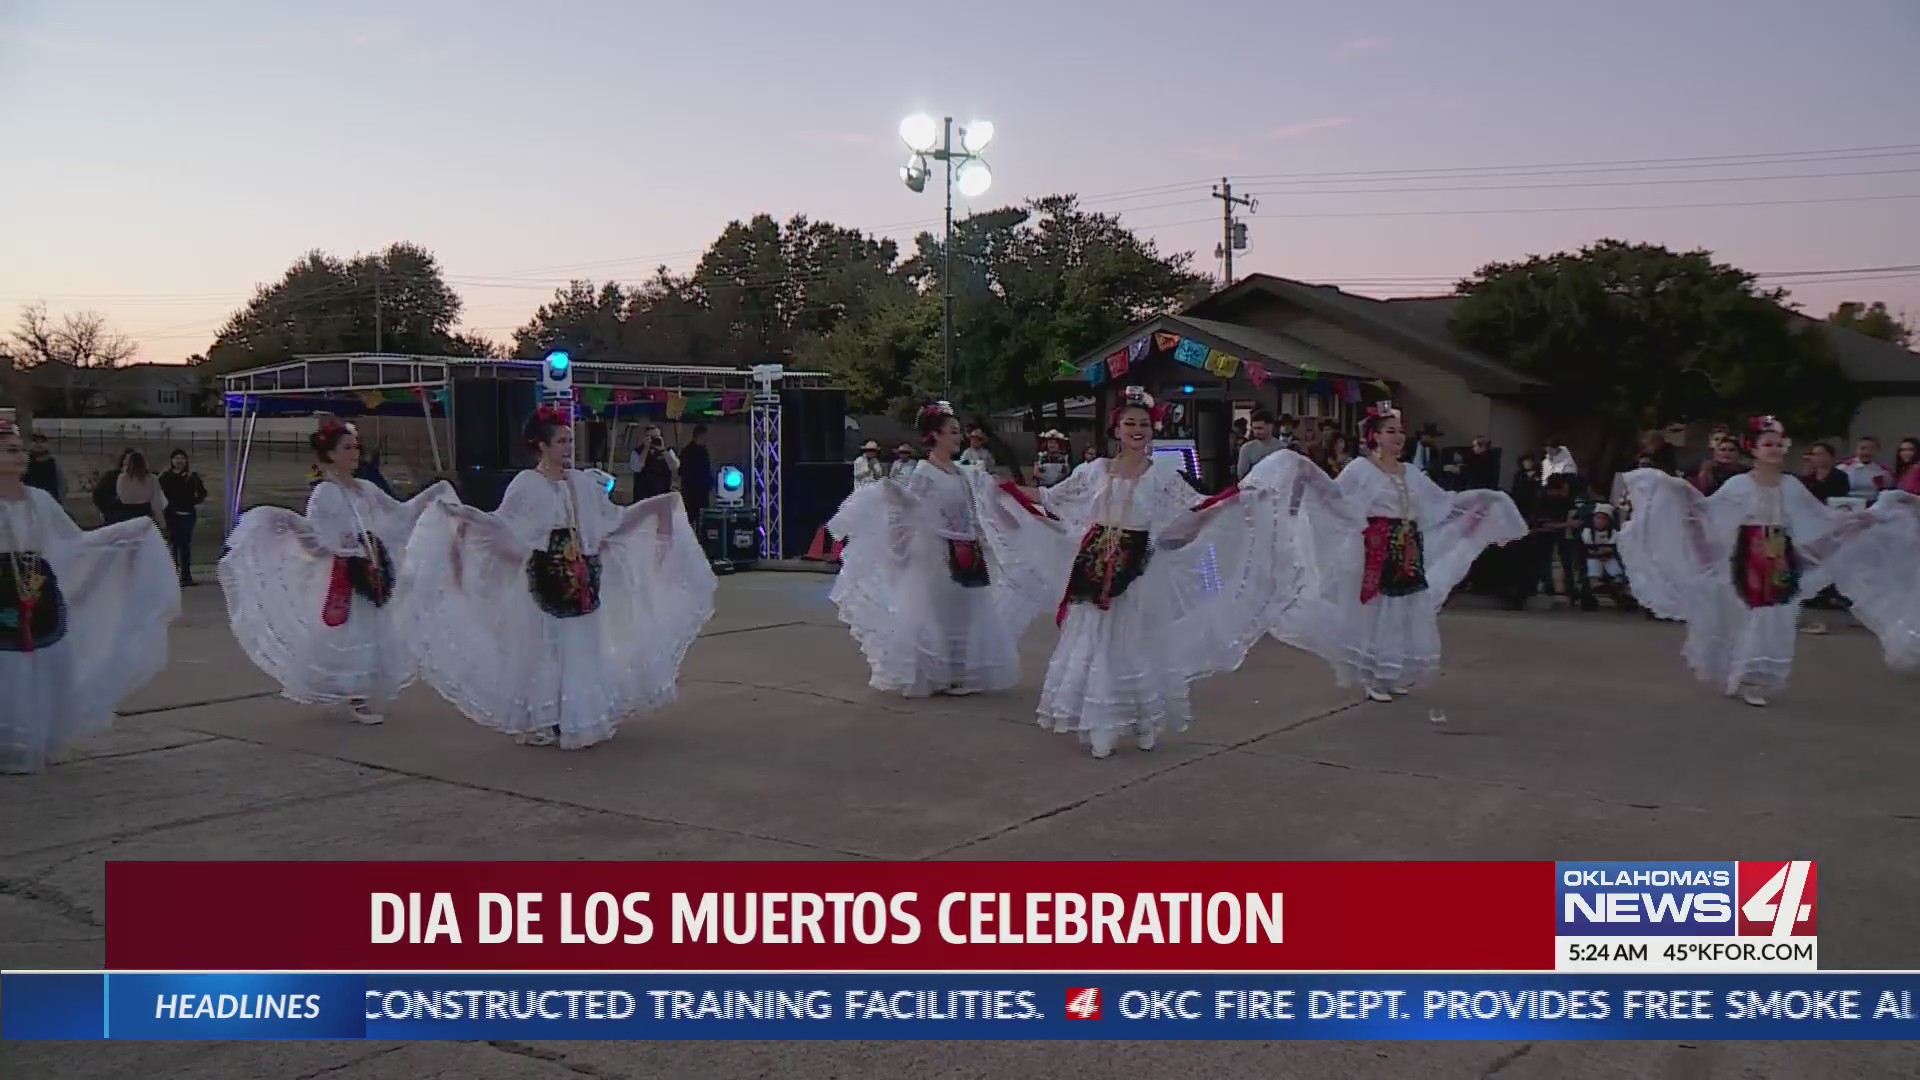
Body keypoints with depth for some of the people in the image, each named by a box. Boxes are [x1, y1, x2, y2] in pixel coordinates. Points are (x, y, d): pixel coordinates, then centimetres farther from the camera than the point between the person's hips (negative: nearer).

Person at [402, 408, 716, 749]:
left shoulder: (582, 482, 10)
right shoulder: (526, 484, -5)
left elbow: (613, 517, 16)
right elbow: (504, 524, -12)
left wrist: (658, 505, 17)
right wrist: (465, 516, -27)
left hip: (580, 580, 5)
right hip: (544, 580, -5)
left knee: (581, 649, 7)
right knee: (544, 648, -1)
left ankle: (579, 719, 16)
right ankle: (540, 722, 7)